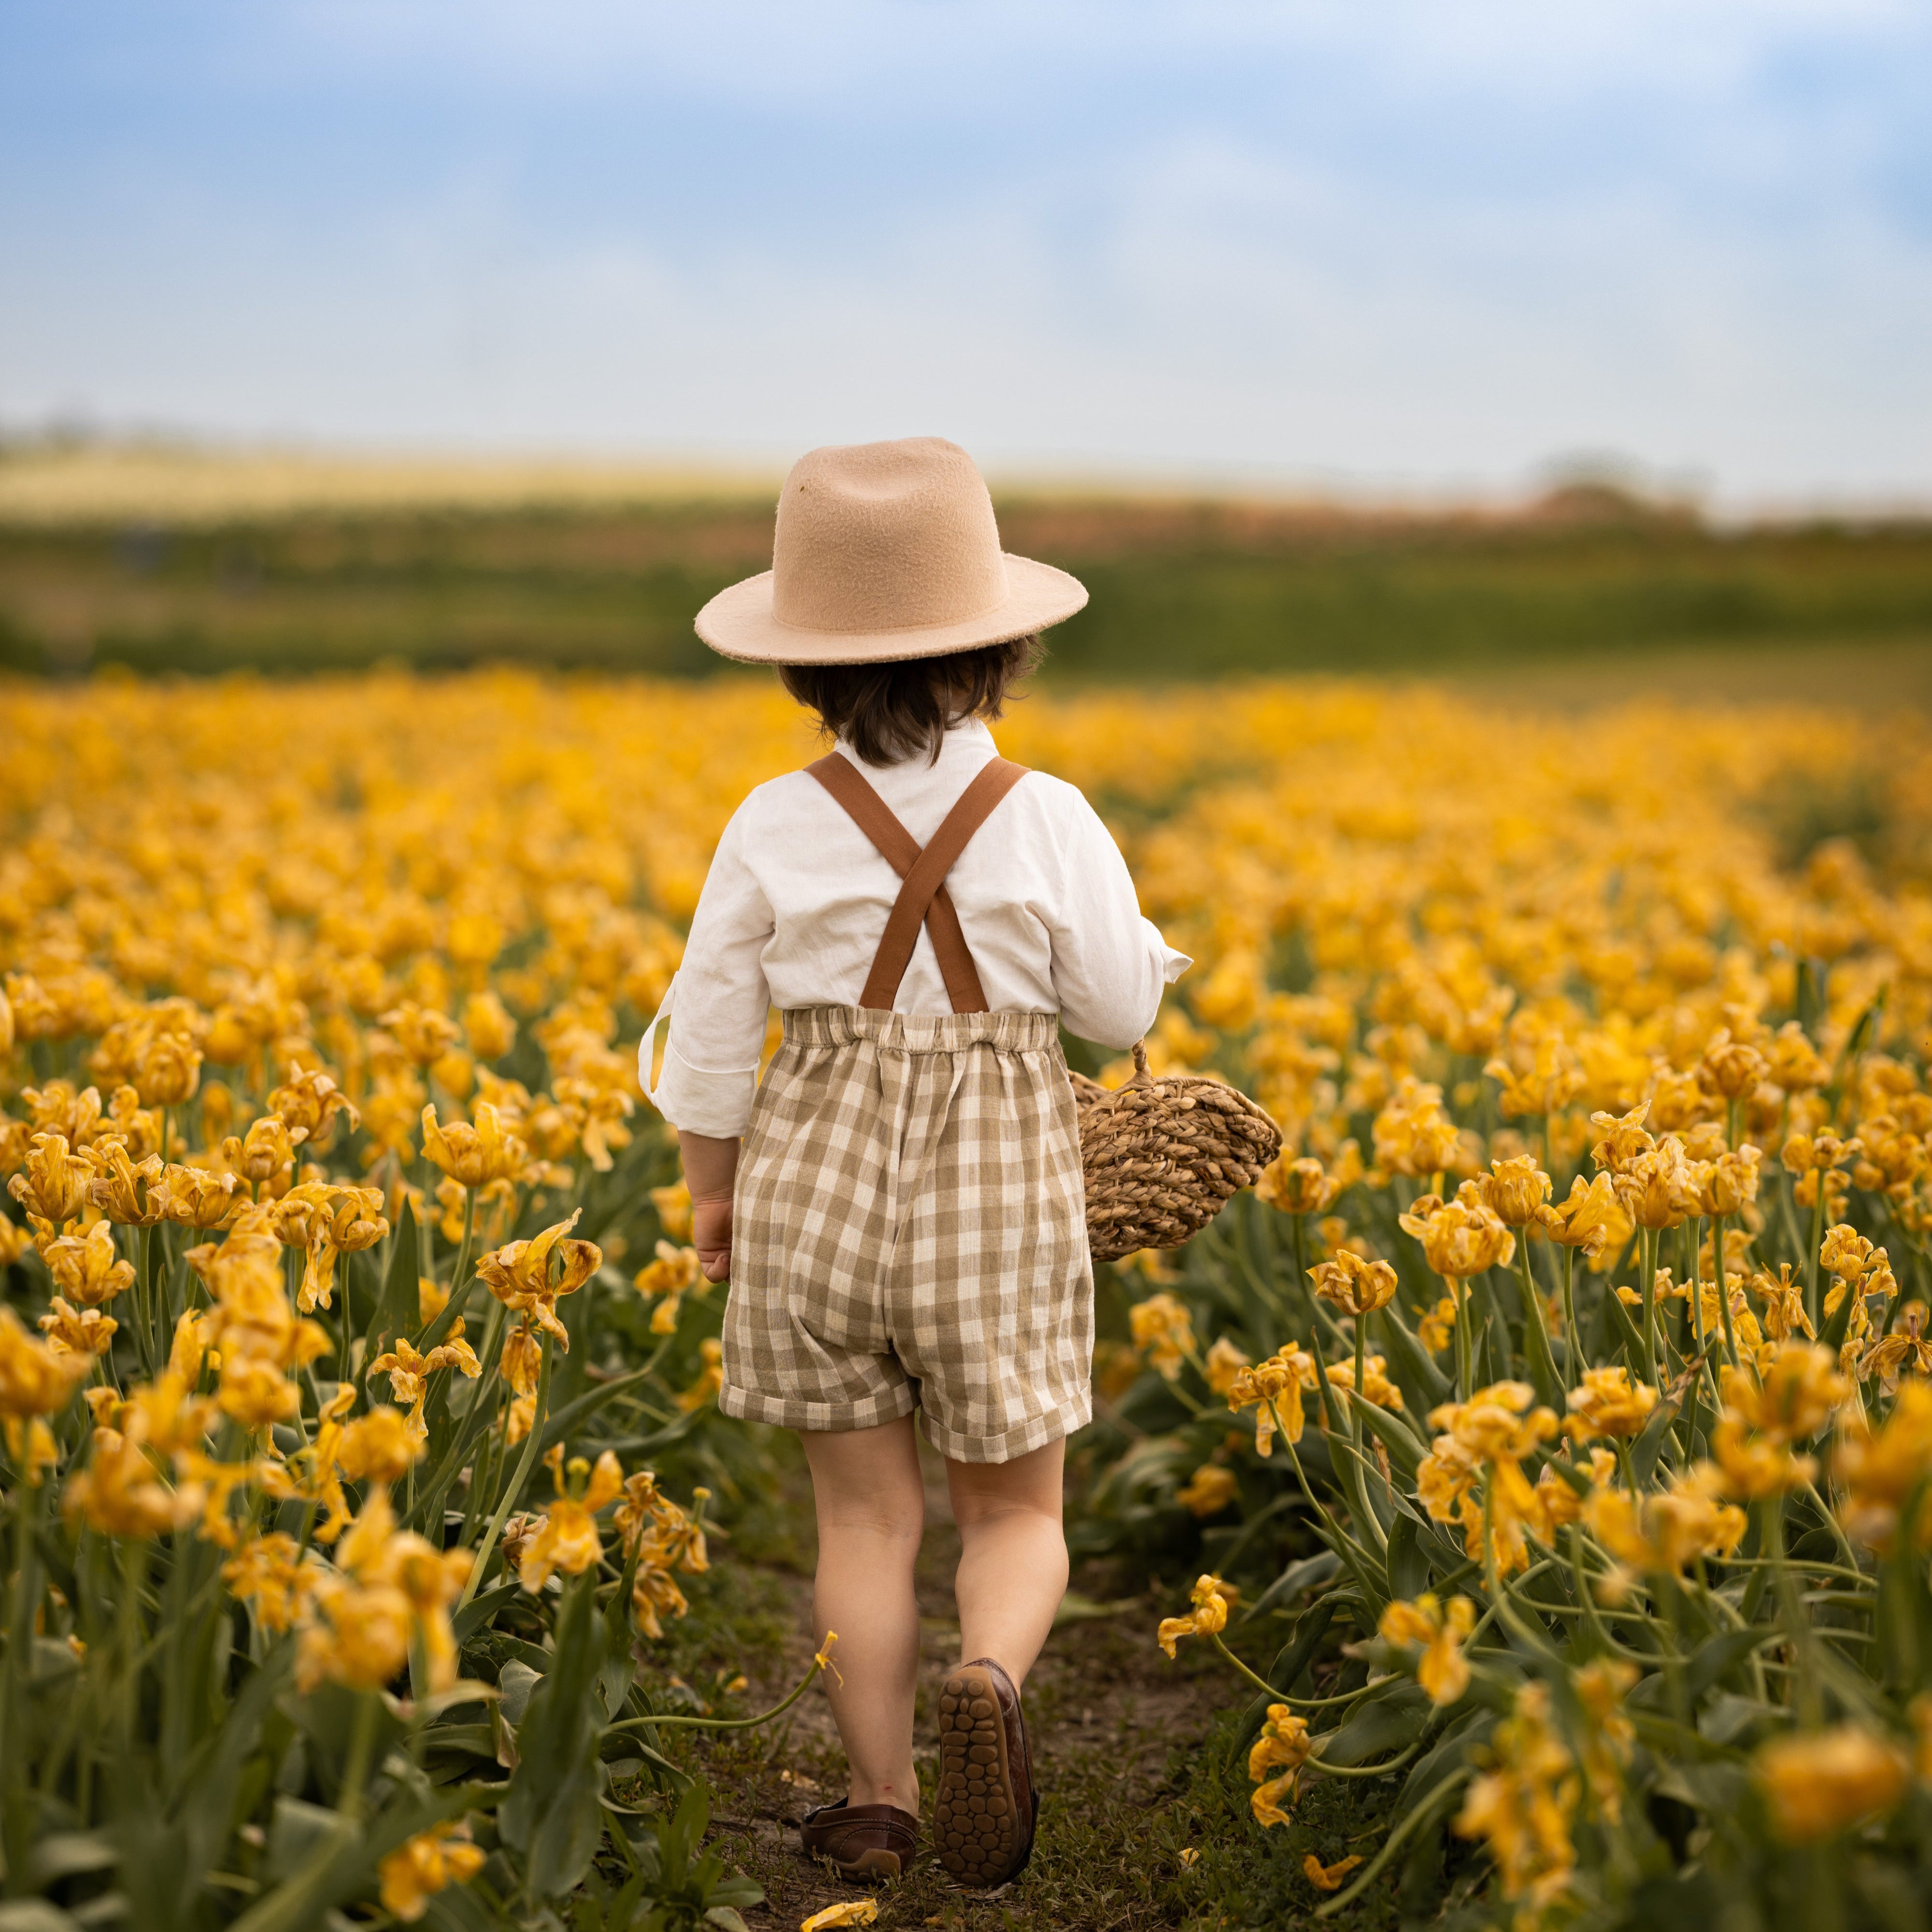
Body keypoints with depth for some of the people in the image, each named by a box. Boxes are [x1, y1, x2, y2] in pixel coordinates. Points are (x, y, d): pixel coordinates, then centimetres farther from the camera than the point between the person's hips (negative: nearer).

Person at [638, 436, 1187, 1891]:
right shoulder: (1046, 820, -9)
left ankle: (881, 1801, 15)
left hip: (822, 1178, 1)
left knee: (865, 1513, 12)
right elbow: (1120, 1011, -3)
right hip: (996, 1189, -1)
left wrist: (713, 1189, 13)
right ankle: (988, 1680, -18)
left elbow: (712, 1031, -1)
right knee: (1016, 1511, 11)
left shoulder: (780, 826, -6)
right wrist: (1134, 936, 17)